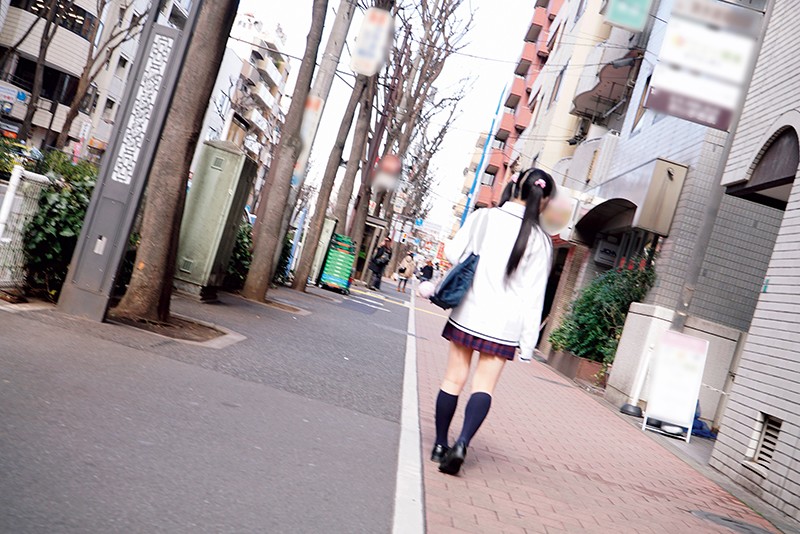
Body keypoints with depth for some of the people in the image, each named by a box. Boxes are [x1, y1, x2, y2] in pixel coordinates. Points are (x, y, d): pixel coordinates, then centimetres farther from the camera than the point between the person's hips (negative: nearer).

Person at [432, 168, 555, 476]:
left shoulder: (483, 217, -3)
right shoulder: (540, 240, -6)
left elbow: (453, 254, 1)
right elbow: (533, 297, -6)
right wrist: (528, 344, -2)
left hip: (467, 313, 2)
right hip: (502, 324, -1)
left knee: (454, 380, 11)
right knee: (483, 387, 5)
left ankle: (440, 445, 20)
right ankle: (461, 444, -12)